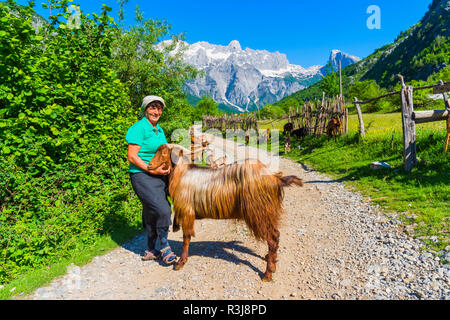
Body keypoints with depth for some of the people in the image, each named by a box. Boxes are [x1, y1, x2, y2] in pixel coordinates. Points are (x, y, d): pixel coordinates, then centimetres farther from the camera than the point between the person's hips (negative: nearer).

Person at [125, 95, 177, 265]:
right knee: (162, 210, -17)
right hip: (142, 176, -8)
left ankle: (152, 250, 26)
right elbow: (132, 157, -14)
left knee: (152, 214, 13)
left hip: (160, 177, 8)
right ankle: (165, 247, 2)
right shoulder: (139, 128, -9)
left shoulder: (159, 130, 16)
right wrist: (151, 169, -21)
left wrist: (168, 165, 8)